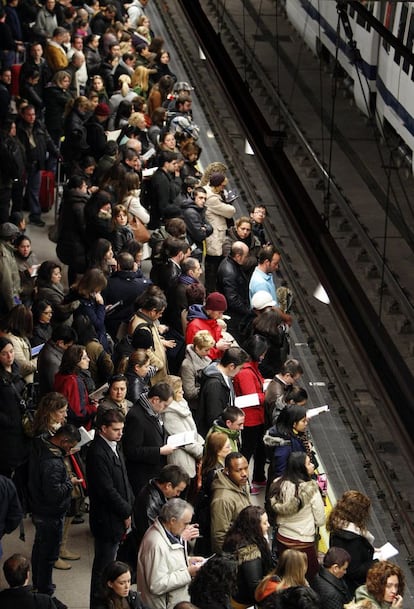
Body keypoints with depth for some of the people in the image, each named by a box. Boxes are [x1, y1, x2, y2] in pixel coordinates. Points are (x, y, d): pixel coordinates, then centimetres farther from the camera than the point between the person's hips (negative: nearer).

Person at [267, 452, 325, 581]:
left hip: (282, 539, 5)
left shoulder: (279, 484, -8)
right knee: (310, 577, 12)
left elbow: (275, 509, 5)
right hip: (303, 542, -5)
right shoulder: (311, 489, -21)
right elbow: (320, 521, -14)